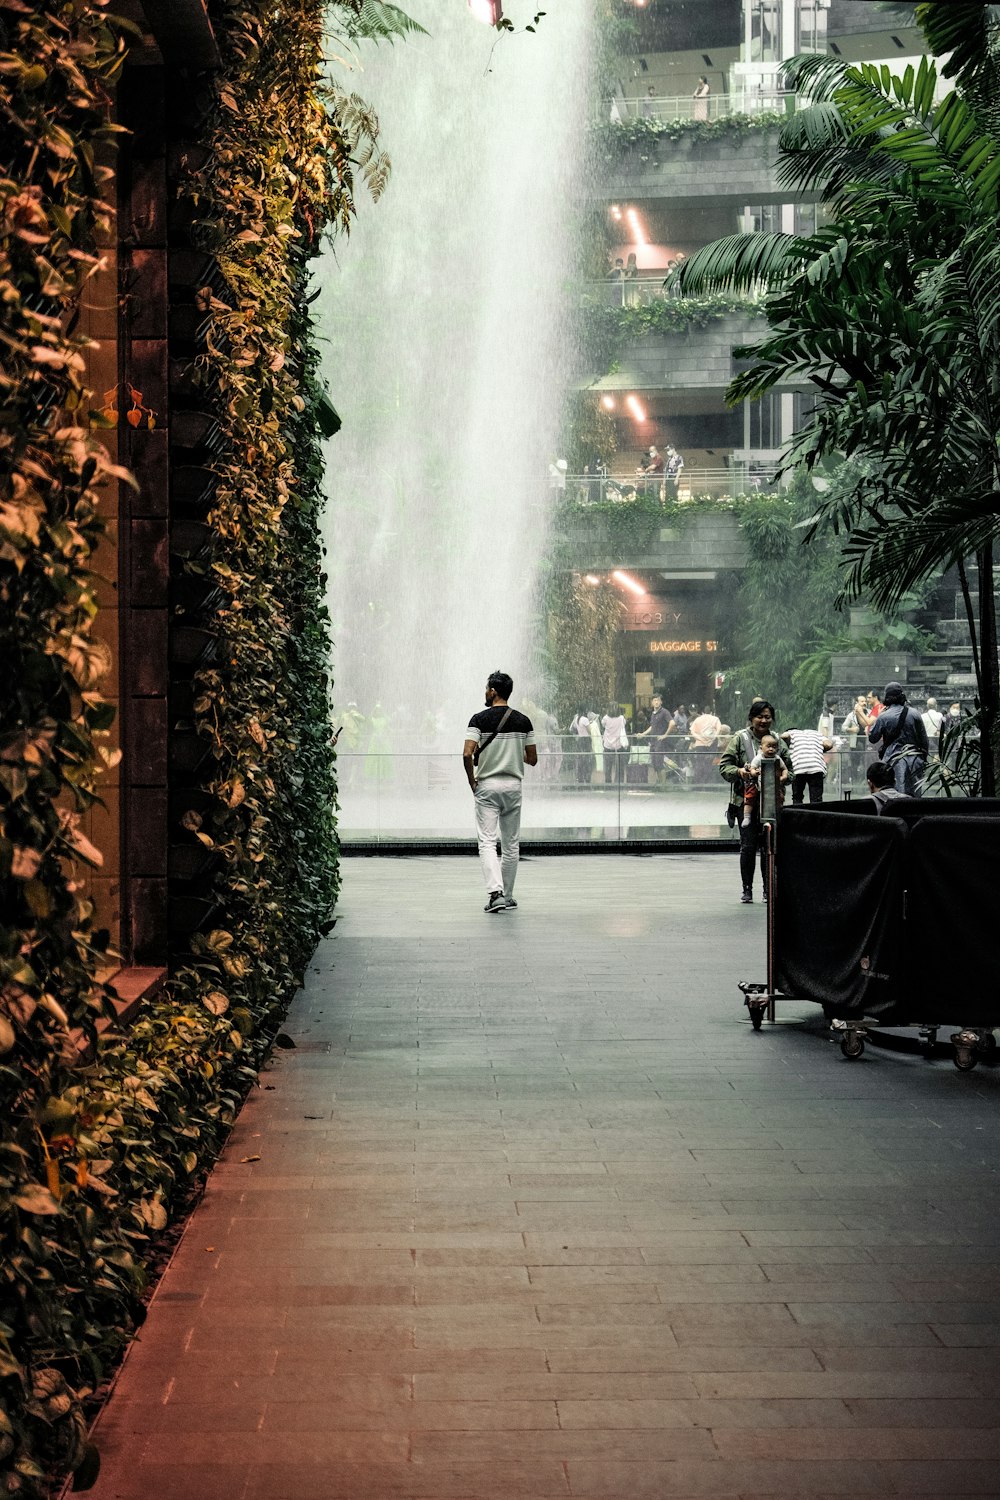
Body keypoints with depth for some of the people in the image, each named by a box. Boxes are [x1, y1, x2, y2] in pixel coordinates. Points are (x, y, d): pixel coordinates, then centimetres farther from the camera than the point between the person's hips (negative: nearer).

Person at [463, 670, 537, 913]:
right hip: (513, 785, 3)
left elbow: (467, 754, -16)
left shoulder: (479, 719, -7)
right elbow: (532, 759, 4)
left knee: (487, 843, -4)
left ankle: (495, 892, -21)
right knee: (511, 844, 12)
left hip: (487, 785, -3)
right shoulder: (523, 721, 1)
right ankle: (507, 896, 19)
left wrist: (472, 781, -2)